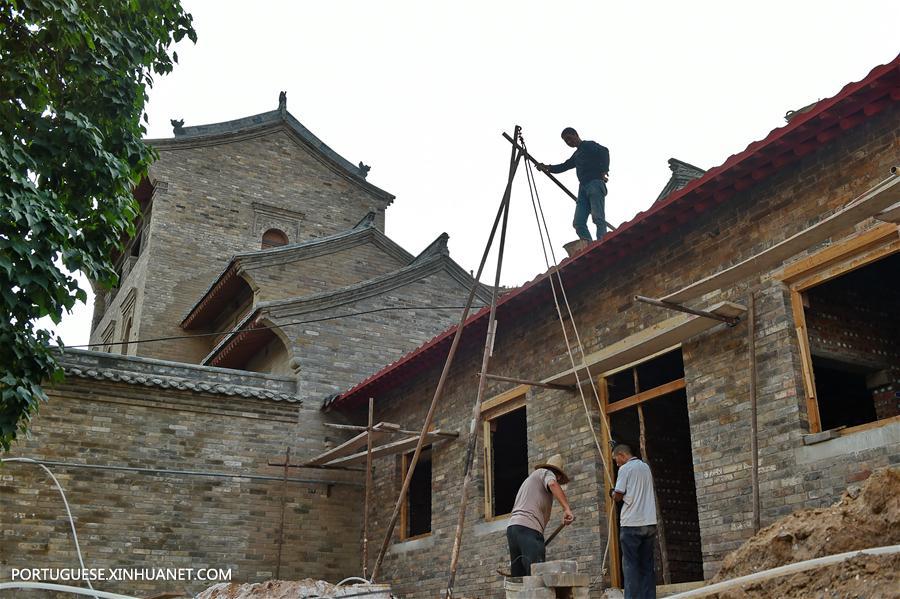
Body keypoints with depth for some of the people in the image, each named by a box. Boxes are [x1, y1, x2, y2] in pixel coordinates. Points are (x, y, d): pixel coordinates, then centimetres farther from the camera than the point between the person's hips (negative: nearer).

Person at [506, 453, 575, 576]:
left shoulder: (529, 479, 34)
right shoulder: (546, 472, 11)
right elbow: (553, 484, -15)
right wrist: (566, 508, -25)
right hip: (528, 527, -8)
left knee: (518, 577, 5)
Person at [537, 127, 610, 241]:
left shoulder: (589, 145, 8)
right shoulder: (576, 155, 32)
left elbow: (604, 152, -8)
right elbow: (564, 166, 32)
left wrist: (604, 171, -22)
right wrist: (548, 168, 17)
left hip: (595, 183, -8)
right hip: (583, 187, 8)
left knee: (598, 217, -20)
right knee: (578, 222, -8)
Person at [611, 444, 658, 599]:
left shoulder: (625, 468, -6)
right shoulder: (645, 467, 14)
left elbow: (618, 496, -7)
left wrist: (613, 493, 13)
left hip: (631, 524, -6)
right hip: (649, 522, 6)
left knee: (630, 564, -1)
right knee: (647, 564, 8)